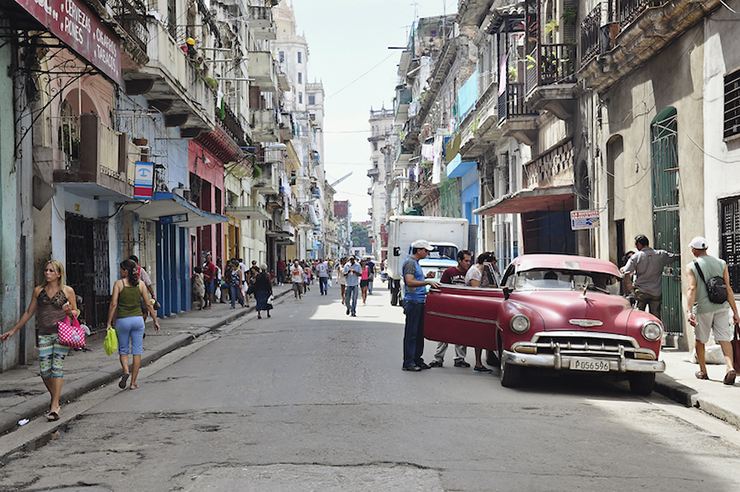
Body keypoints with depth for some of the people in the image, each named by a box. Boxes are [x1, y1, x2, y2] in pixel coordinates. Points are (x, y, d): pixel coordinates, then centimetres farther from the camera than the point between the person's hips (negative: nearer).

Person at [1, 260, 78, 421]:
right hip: (44, 335, 3)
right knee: (44, 370, -3)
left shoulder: (68, 291, 3)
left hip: (62, 333, -3)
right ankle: (55, 399, 22)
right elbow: (29, 313, 17)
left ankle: (54, 407, -13)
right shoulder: (38, 290, 10)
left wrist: (69, 311, -15)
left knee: (57, 367, -13)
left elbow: (76, 312, 9)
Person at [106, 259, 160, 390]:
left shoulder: (118, 283, -5)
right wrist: (155, 320, 10)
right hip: (138, 319, 2)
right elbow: (148, 304, 2)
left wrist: (109, 323, -5)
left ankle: (126, 371, -12)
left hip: (122, 320, -1)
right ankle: (133, 382, 8)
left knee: (123, 350, 15)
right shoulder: (140, 284, 2)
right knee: (137, 351, 7)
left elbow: (113, 304, -10)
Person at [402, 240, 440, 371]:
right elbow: (409, 282, -24)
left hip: (420, 302, 10)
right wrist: (427, 282, -28)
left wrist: (426, 276, 13)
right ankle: (408, 363, -4)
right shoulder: (410, 262, -13)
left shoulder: (416, 263, 18)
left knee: (419, 332, 12)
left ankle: (417, 359, 19)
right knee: (411, 333, -7)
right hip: (413, 302, -10)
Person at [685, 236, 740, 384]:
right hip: (721, 307, 2)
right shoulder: (722, 264, 6)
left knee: (700, 340, 15)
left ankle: (703, 371, 25)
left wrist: (690, 311, -23)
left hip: (702, 308, -2)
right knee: (724, 339, -1)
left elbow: (692, 289, -16)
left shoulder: (691, 267, -3)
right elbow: (728, 289, 2)